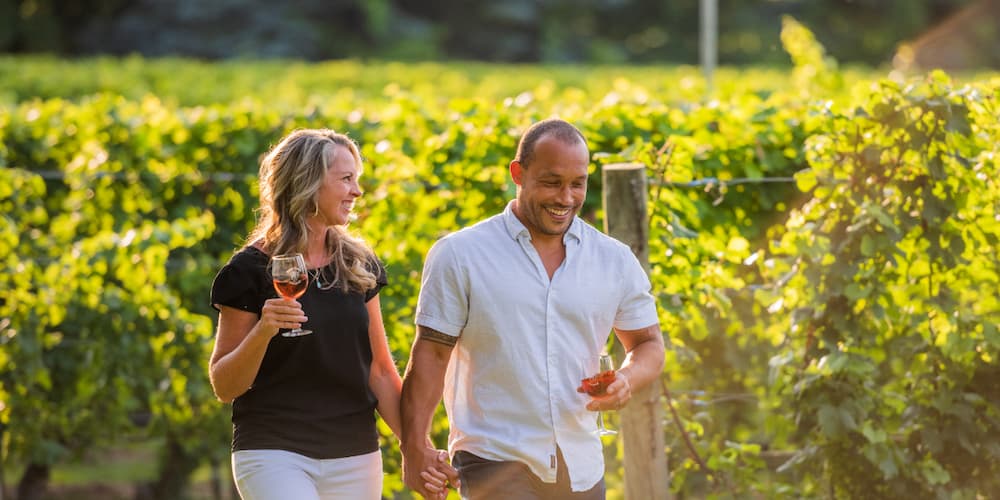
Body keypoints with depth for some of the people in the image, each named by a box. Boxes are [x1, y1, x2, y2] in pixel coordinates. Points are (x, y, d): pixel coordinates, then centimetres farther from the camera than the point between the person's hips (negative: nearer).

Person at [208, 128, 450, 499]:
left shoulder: (359, 266, 9)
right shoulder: (251, 271, -5)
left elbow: (380, 371, 13)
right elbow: (224, 388, -4)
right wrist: (262, 332, -21)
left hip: (354, 456, 5)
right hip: (274, 452, -5)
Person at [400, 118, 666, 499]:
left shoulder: (615, 261, 7)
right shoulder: (460, 255, -2)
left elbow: (648, 344, 14)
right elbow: (431, 354, -2)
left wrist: (627, 379, -9)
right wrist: (414, 446, -9)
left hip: (581, 468, 5)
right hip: (494, 463, -5)